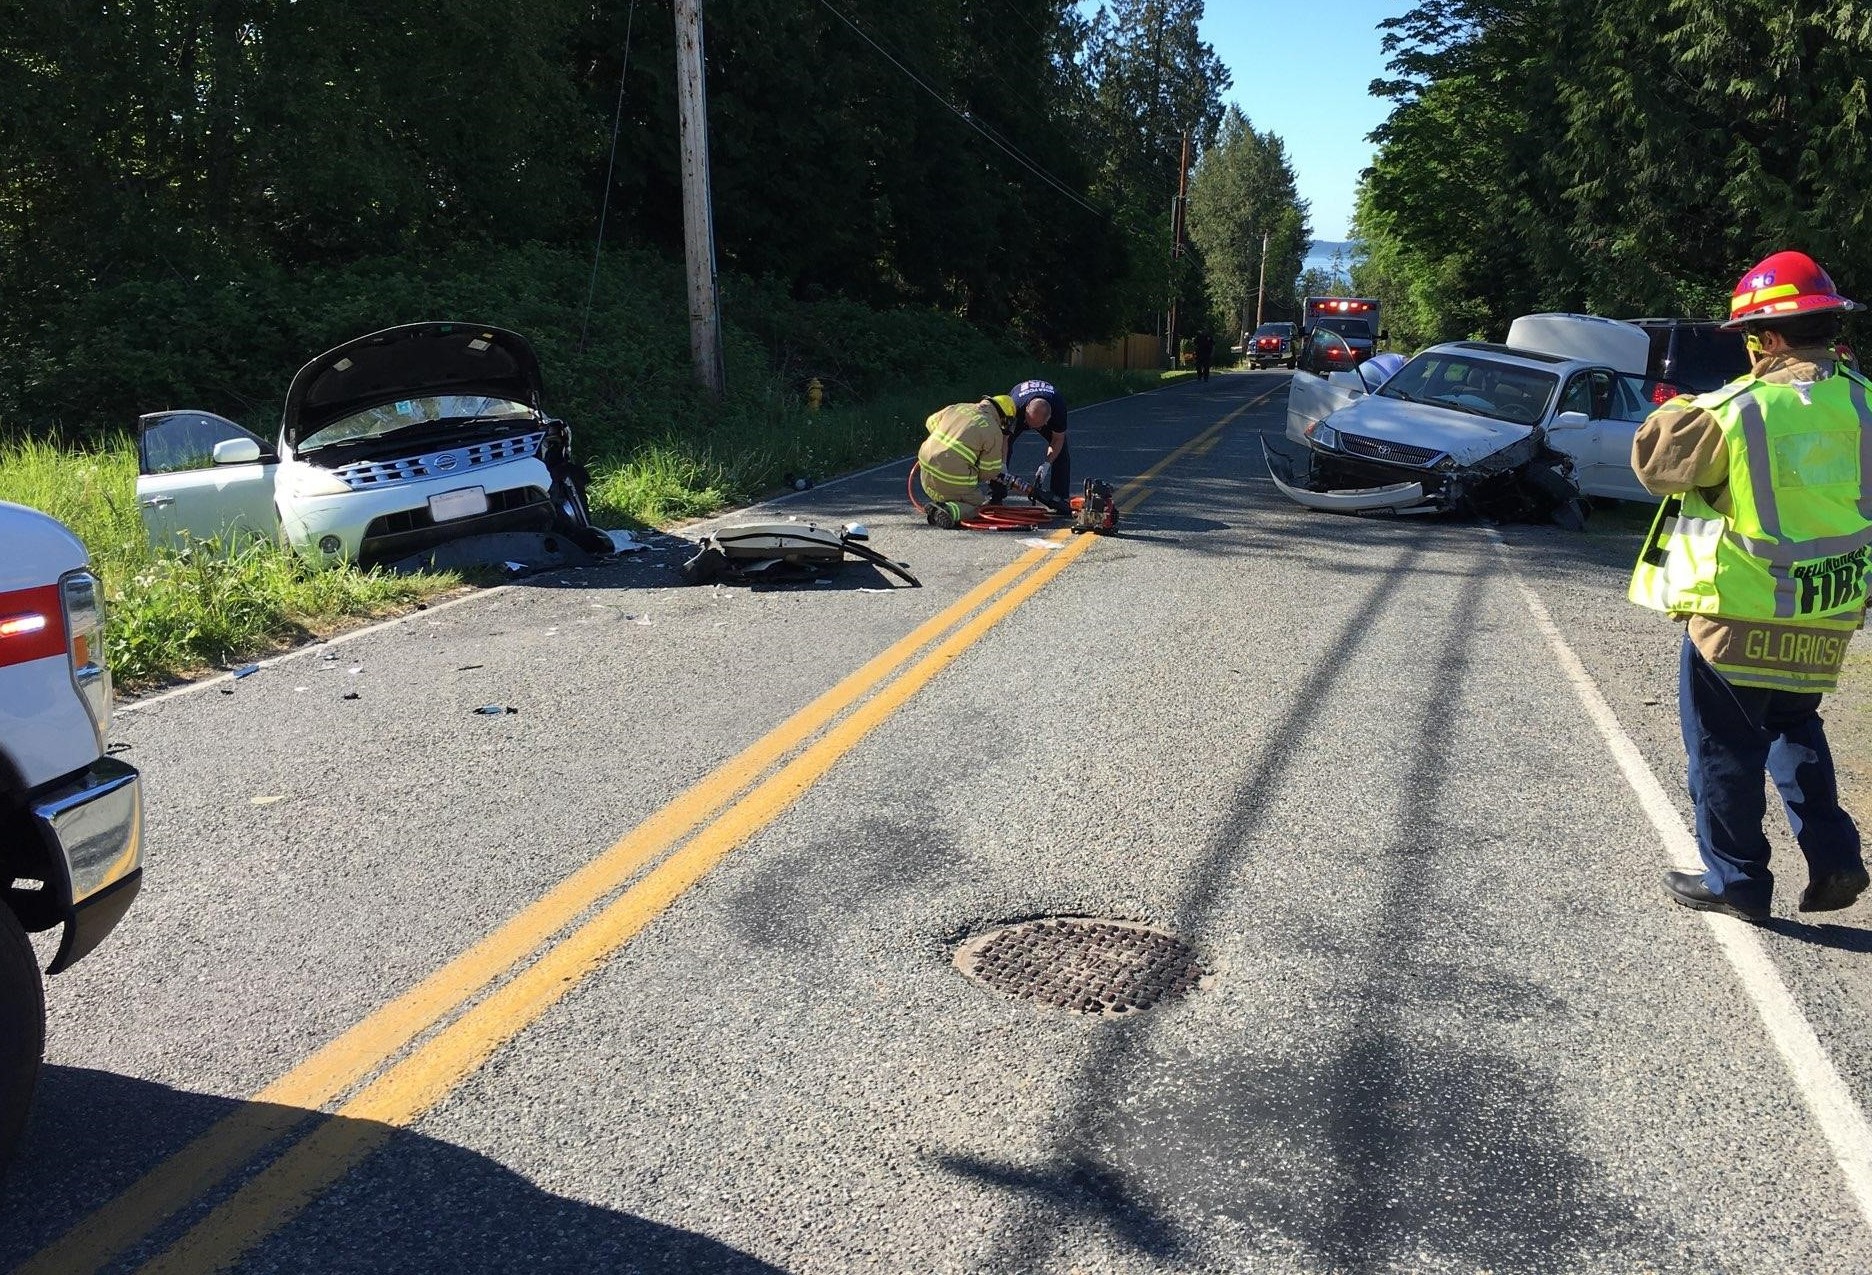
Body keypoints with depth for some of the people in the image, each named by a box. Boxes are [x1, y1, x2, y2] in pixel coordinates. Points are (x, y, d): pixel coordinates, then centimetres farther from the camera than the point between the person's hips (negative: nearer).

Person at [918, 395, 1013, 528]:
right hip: (954, 481, -7)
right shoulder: (995, 432, -6)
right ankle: (950, 511, -13)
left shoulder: (956, 408, 9)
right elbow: (990, 471, -1)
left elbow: (931, 422, 27)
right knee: (980, 504, 14)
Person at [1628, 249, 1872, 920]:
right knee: (1794, 728, 25)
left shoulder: (1737, 409, -18)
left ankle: (1735, 879, 17)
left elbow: (1653, 460, -8)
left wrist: (1679, 410, 12)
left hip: (1740, 612, -6)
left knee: (1724, 746, 9)